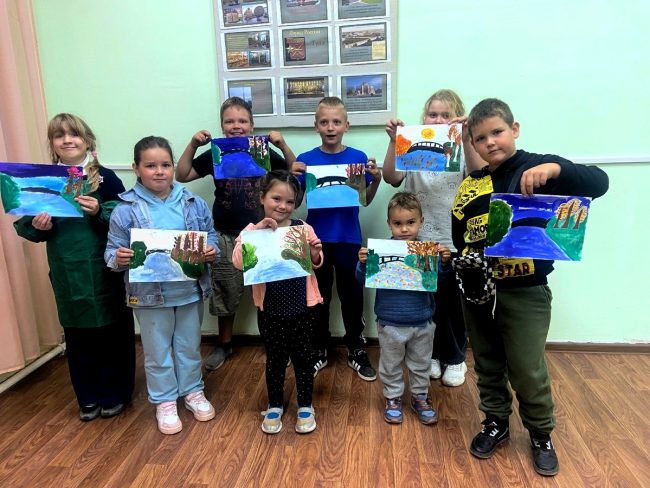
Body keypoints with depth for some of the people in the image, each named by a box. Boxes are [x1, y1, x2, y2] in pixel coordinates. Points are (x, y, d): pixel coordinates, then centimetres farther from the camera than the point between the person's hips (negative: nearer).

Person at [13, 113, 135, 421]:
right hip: (66, 272, 3)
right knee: (76, 333, 12)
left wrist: (99, 212, -23)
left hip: (104, 269, -3)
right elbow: (34, 231, 11)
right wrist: (38, 227, -10)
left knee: (112, 331, 6)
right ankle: (87, 397, 30)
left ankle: (114, 394, 26)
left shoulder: (105, 177, -4)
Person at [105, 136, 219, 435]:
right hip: (150, 295, -1)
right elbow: (112, 251, -4)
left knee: (190, 346, 20)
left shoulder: (194, 204, -4)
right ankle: (165, 401, 35)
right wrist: (119, 258, -25)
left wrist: (211, 251, -17)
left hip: (190, 290, 2)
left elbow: (211, 237, 4)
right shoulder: (125, 210, -9)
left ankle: (193, 392, 41)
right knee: (158, 352, 15)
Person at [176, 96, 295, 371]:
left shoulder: (263, 152, -2)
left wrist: (282, 145, -15)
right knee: (225, 292, 12)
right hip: (226, 235, 1)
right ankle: (224, 344, 31)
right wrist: (193, 145, -9)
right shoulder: (214, 155, 1)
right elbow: (182, 176, 2)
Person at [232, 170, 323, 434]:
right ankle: (274, 406, 35)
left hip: (301, 305, 1)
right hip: (269, 307, -1)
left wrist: (314, 251, -16)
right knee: (275, 358, 15)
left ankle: (305, 406, 33)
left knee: (303, 357, 14)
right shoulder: (253, 230, -7)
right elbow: (238, 261, -22)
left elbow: (316, 263, 6)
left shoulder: (302, 228, -3)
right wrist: (257, 230, -30)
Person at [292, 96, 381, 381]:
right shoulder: (306, 160, -2)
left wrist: (376, 179, -13)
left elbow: (366, 200, 4)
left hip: (349, 239, 0)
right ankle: (318, 350, 29)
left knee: (352, 295, 9)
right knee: (319, 296, 12)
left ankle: (356, 350, 27)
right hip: (317, 239, 0)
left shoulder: (358, 158, -1)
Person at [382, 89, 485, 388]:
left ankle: (455, 358, 31)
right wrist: (393, 142, -23)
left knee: (454, 303, 10)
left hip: (457, 243, 0)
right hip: (421, 242, 1)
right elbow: (391, 178, -13)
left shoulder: (464, 149, -1)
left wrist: (466, 139, -30)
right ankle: (433, 354, 33)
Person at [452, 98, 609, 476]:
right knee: (487, 365, 17)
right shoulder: (471, 185, 4)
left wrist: (555, 168, -36)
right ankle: (496, 423, 39)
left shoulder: (538, 168, -7)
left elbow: (599, 183, -19)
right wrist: (464, 260, -10)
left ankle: (541, 435, 32)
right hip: (477, 289, 4)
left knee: (528, 370, 6)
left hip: (525, 291, -4)